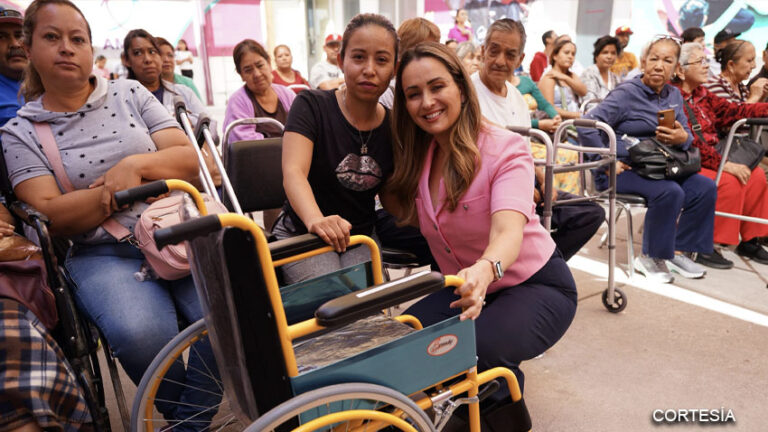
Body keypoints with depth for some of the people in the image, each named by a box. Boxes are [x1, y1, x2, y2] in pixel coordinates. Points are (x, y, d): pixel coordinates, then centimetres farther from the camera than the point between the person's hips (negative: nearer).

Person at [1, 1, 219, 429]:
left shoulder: (129, 93, 13)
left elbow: (189, 158, 5)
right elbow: (50, 216, -3)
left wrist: (135, 164, -11)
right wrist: (114, 189, -13)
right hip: (101, 255, -1)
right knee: (141, 333, -32)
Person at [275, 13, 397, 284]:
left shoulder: (393, 126, 1)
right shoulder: (312, 106, -10)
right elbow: (293, 171, -27)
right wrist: (316, 221, -46)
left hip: (360, 236, 3)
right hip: (302, 232, -3)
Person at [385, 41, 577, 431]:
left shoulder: (505, 149, -21)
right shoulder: (417, 157, -4)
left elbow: (508, 231, -35)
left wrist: (486, 269, -56)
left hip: (535, 286, -5)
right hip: (466, 286, 6)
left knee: (473, 352, -32)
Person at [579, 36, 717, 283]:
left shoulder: (674, 96, 13)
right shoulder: (626, 94, -10)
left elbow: (687, 136, 13)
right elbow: (587, 128, -20)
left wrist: (683, 138, -13)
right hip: (623, 169, -7)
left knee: (705, 187, -10)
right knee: (670, 192, -28)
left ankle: (680, 251, 6)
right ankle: (649, 258, -9)